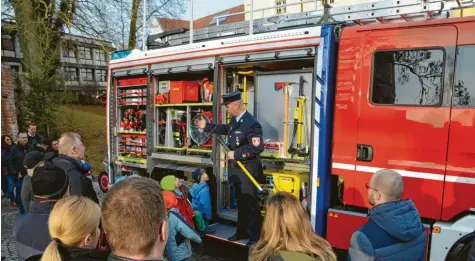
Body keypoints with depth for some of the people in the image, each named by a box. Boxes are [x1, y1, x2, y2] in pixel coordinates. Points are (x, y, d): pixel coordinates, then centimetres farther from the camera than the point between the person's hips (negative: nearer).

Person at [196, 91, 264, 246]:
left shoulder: (251, 123, -24)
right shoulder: (234, 120, 3)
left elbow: (257, 147, -32)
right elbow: (226, 129, 25)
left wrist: (236, 154, -24)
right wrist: (207, 126, 23)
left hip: (247, 169, -9)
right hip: (236, 168, 9)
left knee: (250, 203, 1)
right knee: (241, 201, 20)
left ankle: (255, 236, 16)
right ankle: (242, 231, 35)